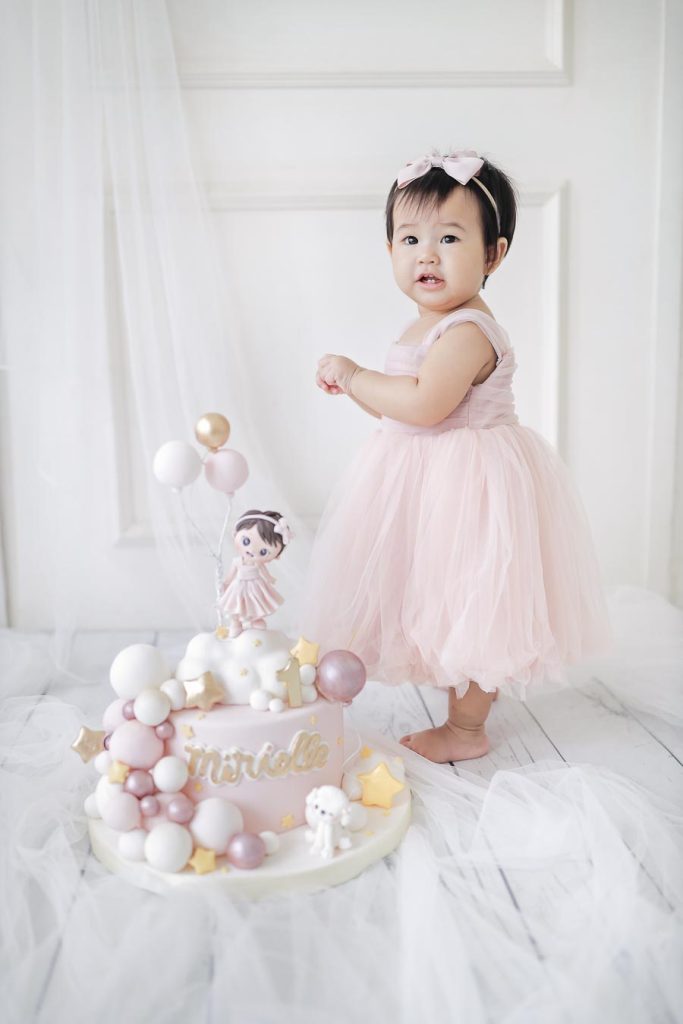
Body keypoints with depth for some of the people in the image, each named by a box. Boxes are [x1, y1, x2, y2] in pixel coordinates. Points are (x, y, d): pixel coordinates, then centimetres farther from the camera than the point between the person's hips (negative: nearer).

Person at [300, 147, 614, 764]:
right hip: (434, 480, 10)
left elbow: (425, 404, -32)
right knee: (450, 607, 18)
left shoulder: (468, 331, -20)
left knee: (468, 607, 2)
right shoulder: (430, 325, 12)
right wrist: (355, 386, 6)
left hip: (468, 481, -10)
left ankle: (466, 732, 19)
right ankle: (464, 710, 34)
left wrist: (353, 376, -19)